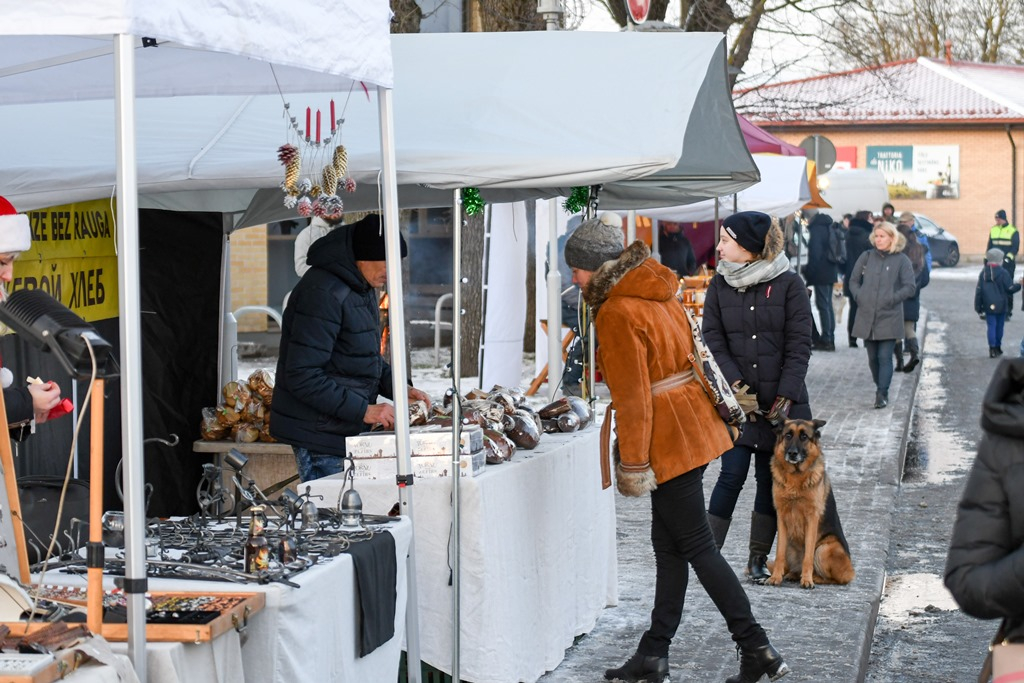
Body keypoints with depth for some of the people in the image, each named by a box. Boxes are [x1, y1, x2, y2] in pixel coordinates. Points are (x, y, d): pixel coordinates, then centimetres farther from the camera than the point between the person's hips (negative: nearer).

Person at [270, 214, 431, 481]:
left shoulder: (362, 287, 13)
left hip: (346, 430, 9)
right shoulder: (322, 293, -20)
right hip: (320, 435, -9)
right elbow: (302, 377, -24)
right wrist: (364, 410, -23)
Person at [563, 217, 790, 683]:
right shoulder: (658, 291, 11)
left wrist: (632, 464, -14)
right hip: (692, 428, 10)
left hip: (667, 440, -10)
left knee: (696, 546, -2)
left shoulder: (618, 313, -17)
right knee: (668, 547, 13)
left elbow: (633, 398, -19)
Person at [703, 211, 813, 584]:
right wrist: (735, 384, -13)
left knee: (770, 479, 6)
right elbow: (712, 340, 0)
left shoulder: (789, 284, -4)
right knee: (732, 475, -6)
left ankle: (758, 558, 16)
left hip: (781, 402, -1)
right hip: (736, 400, 1)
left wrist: (785, 397, -12)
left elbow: (799, 345, -5)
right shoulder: (720, 286, 3)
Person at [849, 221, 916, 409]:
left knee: (885, 357, -9)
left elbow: (910, 287, -5)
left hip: (889, 318, -4)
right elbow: (854, 280, 16)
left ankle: (882, 393, -10)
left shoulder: (901, 260, -2)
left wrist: (892, 299, -14)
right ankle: (880, 389, 25)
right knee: (873, 357, 10)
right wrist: (858, 296, -1)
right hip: (867, 317, 4)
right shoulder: (867, 257, 8)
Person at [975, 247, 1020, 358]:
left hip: (988, 306, 2)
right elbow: (1010, 288, -9)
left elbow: (978, 291, 2)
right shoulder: (1003, 273, -12)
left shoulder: (983, 273, -1)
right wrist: (1019, 285, 10)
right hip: (1001, 305, -2)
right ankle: (998, 347, 23)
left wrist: (978, 307, 8)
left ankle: (993, 349, -5)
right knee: (999, 326, 13)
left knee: (991, 326, 4)